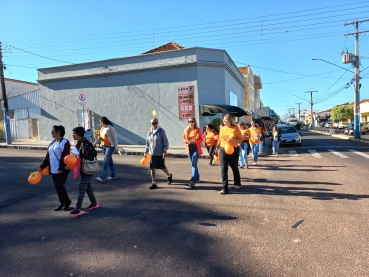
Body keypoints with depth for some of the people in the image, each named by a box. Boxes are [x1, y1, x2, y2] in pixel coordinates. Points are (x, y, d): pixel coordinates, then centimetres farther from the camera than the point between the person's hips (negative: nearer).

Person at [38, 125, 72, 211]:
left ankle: (67, 201, 10)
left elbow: (65, 157, -19)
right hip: (53, 170, 8)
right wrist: (42, 167, 11)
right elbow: (48, 156, 15)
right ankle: (62, 203, 23)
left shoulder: (65, 142, -13)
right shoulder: (52, 143, 13)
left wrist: (62, 168, -22)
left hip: (62, 170, -8)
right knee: (57, 187, 11)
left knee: (59, 185, -11)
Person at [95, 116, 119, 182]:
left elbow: (115, 138, -12)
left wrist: (116, 148, -13)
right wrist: (100, 138, -3)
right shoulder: (102, 128, 10)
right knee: (109, 160, 13)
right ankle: (113, 175, 23)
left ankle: (102, 177, -14)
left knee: (106, 161, -12)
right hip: (104, 146, 8)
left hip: (110, 146, -8)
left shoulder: (110, 128, -14)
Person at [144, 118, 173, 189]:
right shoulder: (149, 132, 6)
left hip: (160, 153, -4)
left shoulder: (161, 131, -9)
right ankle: (154, 183, 13)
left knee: (162, 167, 7)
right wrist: (146, 152, 14)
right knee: (152, 168, 3)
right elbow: (147, 143, 13)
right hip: (152, 153, 4)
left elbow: (165, 142, -9)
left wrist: (165, 151, -17)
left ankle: (169, 176, 37)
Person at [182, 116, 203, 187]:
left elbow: (201, 139, -2)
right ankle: (197, 178, 30)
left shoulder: (197, 129, -2)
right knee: (194, 164, 14)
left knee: (194, 164, -12)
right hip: (189, 148, 4)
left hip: (196, 148, -4)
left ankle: (193, 180, -16)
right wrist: (187, 141, -14)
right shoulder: (186, 129, 5)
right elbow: (183, 139, 8)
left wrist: (194, 141, -19)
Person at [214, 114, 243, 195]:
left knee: (235, 168, 16)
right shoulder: (222, 128, 5)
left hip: (234, 150, -2)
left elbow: (241, 140, -7)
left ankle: (237, 183, 40)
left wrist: (232, 140, -22)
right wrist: (217, 149, 15)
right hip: (223, 150, 3)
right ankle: (225, 188, 1)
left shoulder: (236, 128, -7)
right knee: (223, 169, -3)